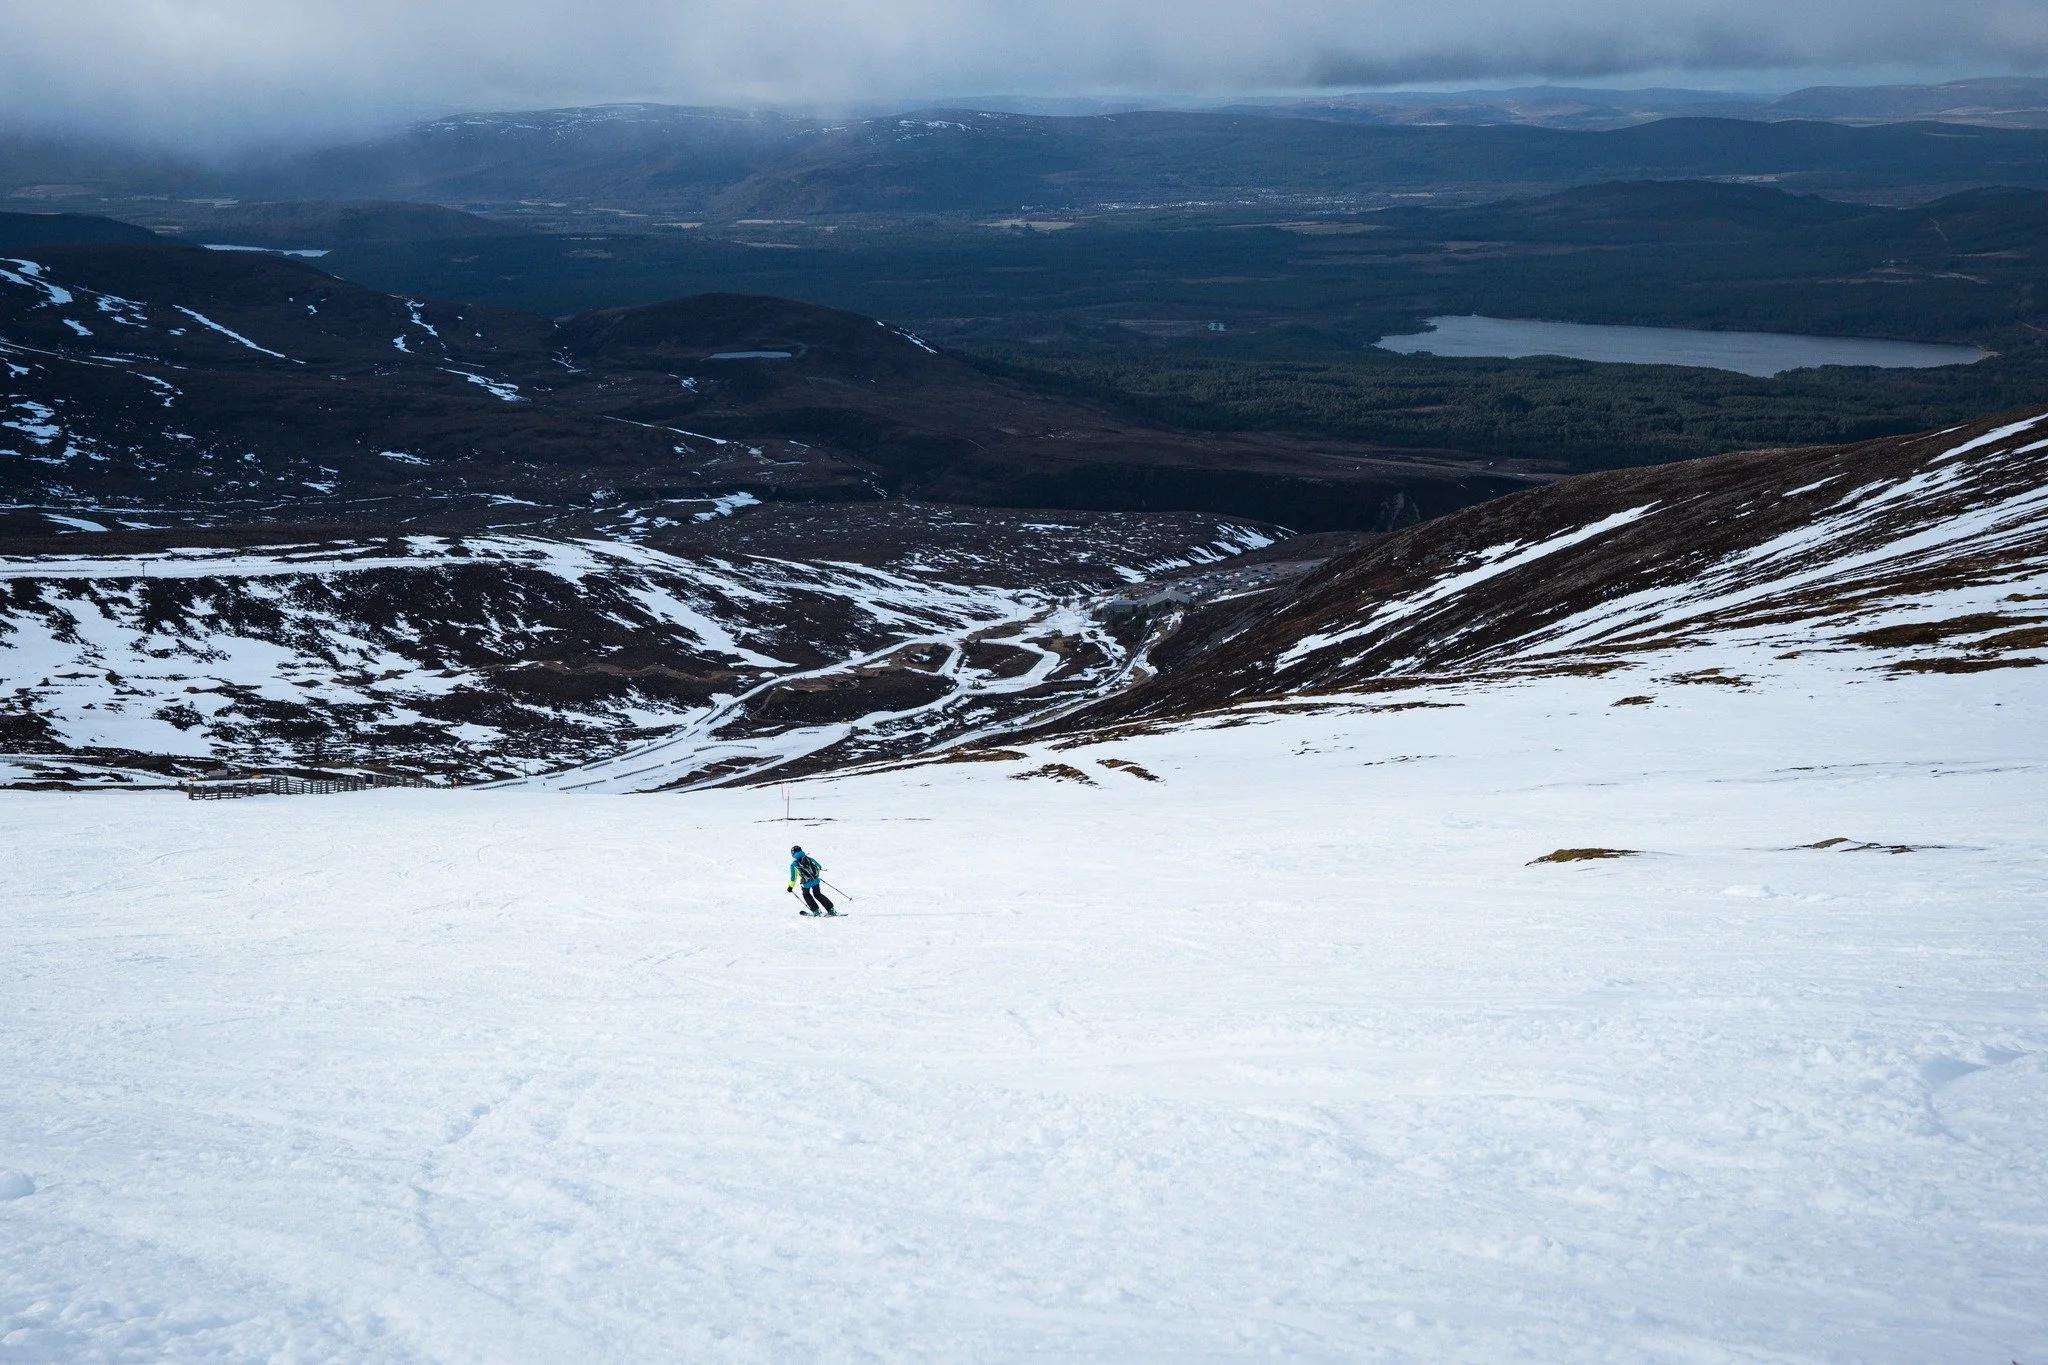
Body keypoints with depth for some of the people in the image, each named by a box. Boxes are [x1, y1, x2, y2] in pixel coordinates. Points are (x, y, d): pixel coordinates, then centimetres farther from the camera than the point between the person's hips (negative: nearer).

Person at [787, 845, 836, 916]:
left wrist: (790, 887, 12)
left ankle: (816, 911, 21)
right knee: (818, 895, 22)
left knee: (806, 895, 26)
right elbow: (819, 866, 16)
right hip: (815, 880, 3)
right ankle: (831, 910, 16)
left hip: (806, 883, -3)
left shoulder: (794, 864, -4)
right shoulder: (809, 858, 4)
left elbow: (793, 878, -2)